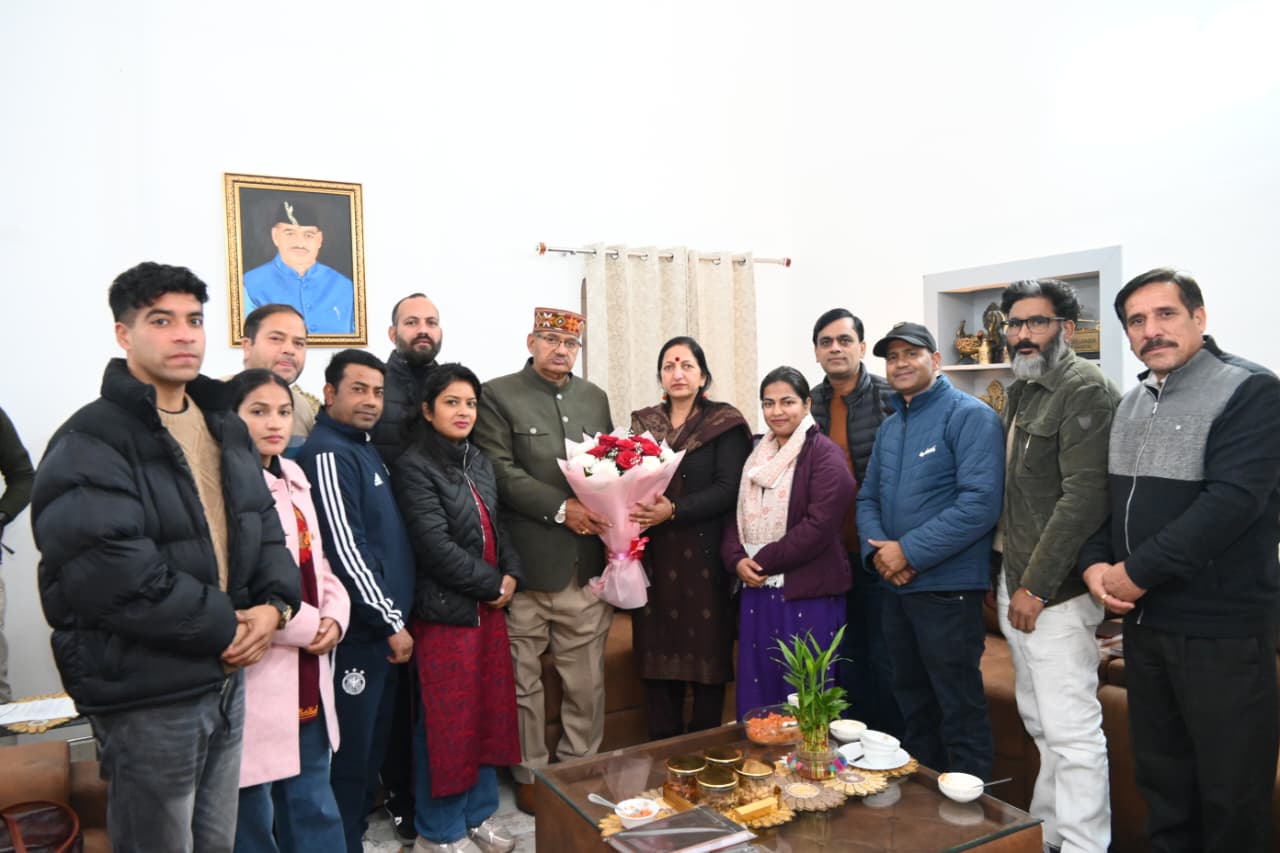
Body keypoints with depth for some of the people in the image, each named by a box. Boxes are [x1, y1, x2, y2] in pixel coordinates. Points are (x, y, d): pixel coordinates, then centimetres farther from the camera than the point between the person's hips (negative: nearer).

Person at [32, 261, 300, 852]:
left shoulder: (224, 426, 9)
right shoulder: (90, 443, -16)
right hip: (146, 695, -7)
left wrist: (275, 605, -8)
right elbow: (113, 576, -26)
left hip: (226, 677, 7)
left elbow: (262, 523, 10)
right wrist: (227, 626, -18)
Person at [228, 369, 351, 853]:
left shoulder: (293, 479, 12)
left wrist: (334, 618, -2)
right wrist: (310, 627, -14)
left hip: (306, 674, 8)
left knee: (313, 808, 18)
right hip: (257, 676, -8)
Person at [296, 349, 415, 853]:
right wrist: (390, 623, -15)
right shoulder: (327, 454, -15)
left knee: (374, 742, 19)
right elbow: (345, 550, -20)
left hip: (383, 626, 9)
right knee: (351, 748, 2)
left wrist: (395, 619, 16)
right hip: (359, 628, -9)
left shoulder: (366, 449, 13)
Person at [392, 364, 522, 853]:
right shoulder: (414, 466, -12)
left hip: (489, 605, 7)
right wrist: (493, 583, -13)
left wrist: (511, 575, -3)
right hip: (445, 610, -7)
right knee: (447, 720, 4)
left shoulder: (478, 461, 11)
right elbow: (435, 546, -19)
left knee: (489, 713, 13)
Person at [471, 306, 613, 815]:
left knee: (588, 678, 11)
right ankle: (530, 772, 25)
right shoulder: (498, 395, -1)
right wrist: (561, 508, -17)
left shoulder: (595, 398, 15)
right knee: (524, 679, 8)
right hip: (528, 562, -4)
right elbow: (501, 471, -10)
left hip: (588, 560, 4)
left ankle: (580, 765, 28)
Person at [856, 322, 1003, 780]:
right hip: (895, 586, 8)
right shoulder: (889, 426, 14)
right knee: (912, 700, 19)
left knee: (960, 708, 3)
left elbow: (980, 502, -21)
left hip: (947, 586, -8)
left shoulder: (970, 416, -10)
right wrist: (878, 550, -5)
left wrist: (910, 551, -20)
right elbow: (868, 499, 15)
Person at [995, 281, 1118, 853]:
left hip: (1053, 591, -9)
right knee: (1039, 723, 17)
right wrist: (1004, 575, 15)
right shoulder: (1022, 391, 15)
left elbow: (1085, 498, -20)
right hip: (1016, 585, 9)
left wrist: (1036, 586, -18)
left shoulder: (1085, 390, -12)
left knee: (1071, 731, -3)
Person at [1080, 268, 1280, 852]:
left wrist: (1138, 573, -19)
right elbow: (1106, 494, 14)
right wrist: (1095, 563, -4)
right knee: (1159, 774, 18)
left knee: (1231, 789, 7)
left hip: (1222, 628, -6)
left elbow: (1233, 500, -22)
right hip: (1143, 619, 7)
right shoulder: (1131, 404, 11)